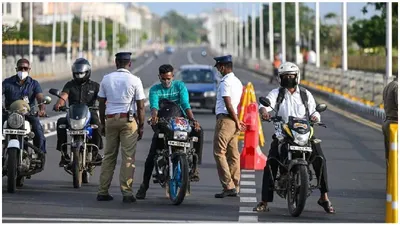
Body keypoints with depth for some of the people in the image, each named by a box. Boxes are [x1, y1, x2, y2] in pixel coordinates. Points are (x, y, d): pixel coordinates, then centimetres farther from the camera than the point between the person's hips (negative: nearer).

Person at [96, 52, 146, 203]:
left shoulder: (106, 79, 5)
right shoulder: (134, 80, -4)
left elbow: (101, 103, 9)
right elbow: (140, 107, -5)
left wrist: (103, 123, 17)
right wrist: (141, 126, 2)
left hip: (110, 119, 3)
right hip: (128, 120, -3)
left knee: (109, 156, 9)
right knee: (128, 157, -2)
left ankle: (103, 192, 8)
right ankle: (126, 193, -6)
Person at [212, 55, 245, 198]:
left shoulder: (225, 82, -13)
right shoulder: (237, 82, 17)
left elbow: (228, 104, -17)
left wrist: (237, 121, -11)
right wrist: (237, 121, 14)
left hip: (225, 119, -9)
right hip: (234, 120, 9)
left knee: (219, 153, -8)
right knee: (233, 154, 9)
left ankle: (228, 186, -14)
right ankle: (235, 187, 11)